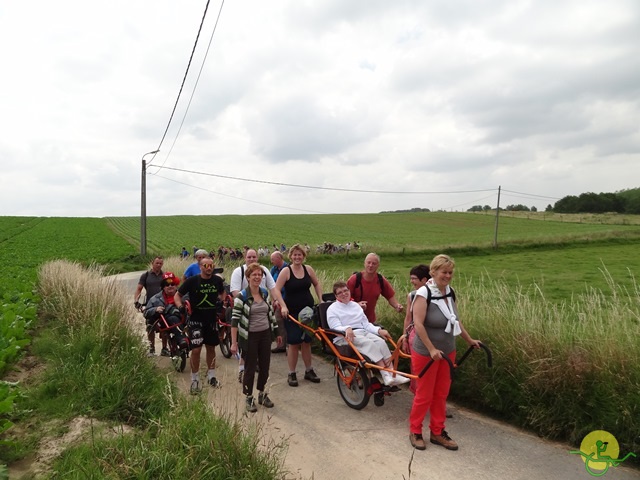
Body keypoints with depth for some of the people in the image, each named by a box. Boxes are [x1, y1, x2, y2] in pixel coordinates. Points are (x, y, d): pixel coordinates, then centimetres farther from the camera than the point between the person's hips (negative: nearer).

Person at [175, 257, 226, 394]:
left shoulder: (217, 280, -3)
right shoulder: (192, 280, -12)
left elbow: (222, 293, 17)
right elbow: (178, 295, -3)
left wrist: (222, 300, -3)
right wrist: (180, 306, -22)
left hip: (211, 319, 4)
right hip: (196, 319, -3)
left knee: (211, 348, 15)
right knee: (196, 350, -8)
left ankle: (211, 376, 33)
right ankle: (195, 380, 10)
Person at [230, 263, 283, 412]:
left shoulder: (265, 293, 3)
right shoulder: (242, 296, -14)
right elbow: (235, 319, -16)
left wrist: (277, 333, 13)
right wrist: (234, 343, -19)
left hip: (265, 334, 5)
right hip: (250, 337, -5)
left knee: (265, 366, 13)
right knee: (250, 368, 6)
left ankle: (262, 394, 33)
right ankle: (249, 398, 25)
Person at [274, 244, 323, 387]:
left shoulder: (308, 269, 2)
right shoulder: (286, 271, -9)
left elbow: (317, 284, 15)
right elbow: (276, 290, -13)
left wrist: (320, 300, 7)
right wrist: (283, 306, -23)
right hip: (292, 312, -3)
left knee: (306, 341, 12)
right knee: (294, 343, 0)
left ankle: (309, 371, 26)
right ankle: (291, 374, 14)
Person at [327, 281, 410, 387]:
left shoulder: (356, 305, 23)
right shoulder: (332, 309, 6)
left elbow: (366, 324, 18)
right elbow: (336, 327, -8)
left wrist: (379, 330, -1)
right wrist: (347, 329, -30)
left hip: (363, 332, 5)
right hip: (344, 337, -5)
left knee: (381, 342, -24)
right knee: (370, 343, -31)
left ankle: (392, 374, -32)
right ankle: (386, 376, -36)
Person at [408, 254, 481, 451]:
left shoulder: (450, 292, 2)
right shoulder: (424, 294, -20)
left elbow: (455, 320, 14)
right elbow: (418, 324, -24)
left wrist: (469, 340, 18)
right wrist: (432, 349, -26)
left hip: (447, 351, 7)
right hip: (425, 353, -7)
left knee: (441, 394, 15)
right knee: (424, 394, 6)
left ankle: (437, 432, 30)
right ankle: (415, 431, 25)